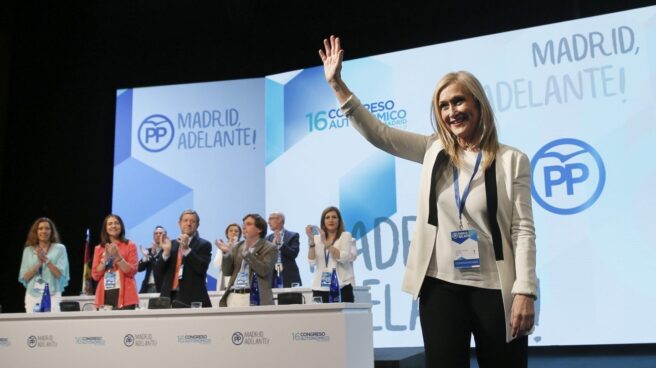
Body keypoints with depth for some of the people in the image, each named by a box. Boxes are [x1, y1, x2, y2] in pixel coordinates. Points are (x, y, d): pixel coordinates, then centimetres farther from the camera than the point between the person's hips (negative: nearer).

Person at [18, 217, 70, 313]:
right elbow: (24, 278, 3)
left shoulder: (60, 248, 3)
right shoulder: (28, 250, 10)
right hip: (32, 296, 2)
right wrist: (39, 263, -10)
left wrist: (46, 259, -12)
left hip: (53, 296, -2)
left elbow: (60, 274, -4)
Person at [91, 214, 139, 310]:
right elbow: (95, 275, 7)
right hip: (105, 295, 2)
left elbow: (132, 271, -3)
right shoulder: (99, 248, 13)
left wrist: (117, 256, -12)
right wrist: (105, 258, -6)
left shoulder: (130, 245, 5)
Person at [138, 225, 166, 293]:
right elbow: (139, 268, 8)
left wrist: (153, 254, -17)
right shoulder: (149, 251, 17)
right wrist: (145, 257, -10)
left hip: (162, 287, -5)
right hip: (148, 287, 5)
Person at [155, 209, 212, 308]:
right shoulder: (170, 244, 16)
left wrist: (186, 249, -15)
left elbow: (202, 268, -10)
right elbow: (157, 271, 10)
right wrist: (166, 252, -6)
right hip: (169, 296, 3)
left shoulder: (204, 245, 5)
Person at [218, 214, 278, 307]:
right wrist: (227, 253, -3)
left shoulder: (270, 248, 3)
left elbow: (264, 271, -11)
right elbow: (227, 272, 13)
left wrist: (247, 252, -14)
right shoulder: (237, 247, 18)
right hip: (233, 297, 4)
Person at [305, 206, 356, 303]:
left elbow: (344, 258, -10)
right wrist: (311, 240, -8)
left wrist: (326, 243, -14)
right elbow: (312, 262, 1)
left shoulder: (346, 236, 5)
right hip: (320, 287, 2)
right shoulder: (317, 238, 12)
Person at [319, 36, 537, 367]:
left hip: (494, 289, -2)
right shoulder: (435, 151, 6)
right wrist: (336, 84, -1)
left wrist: (525, 292, -13)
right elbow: (377, 133, 5)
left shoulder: (512, 160, -3)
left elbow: (523, 230, -6)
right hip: (441, 286, 3)